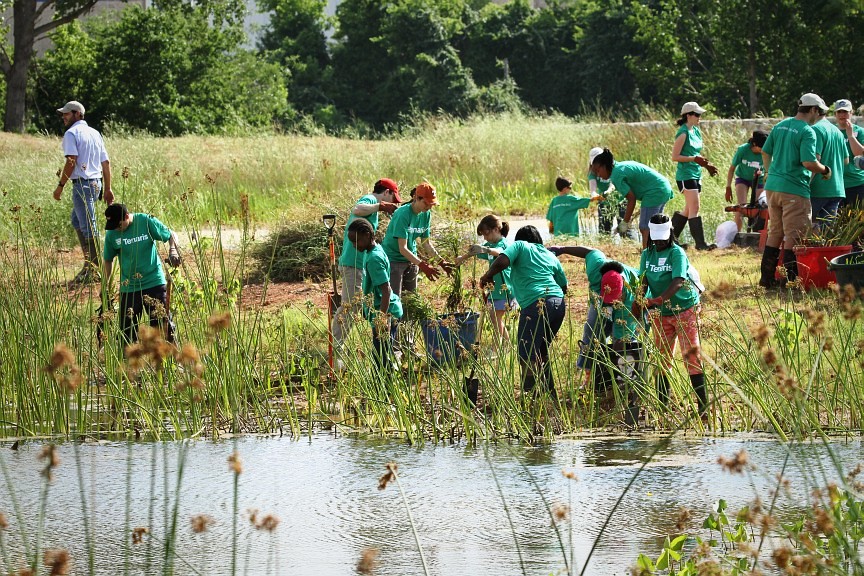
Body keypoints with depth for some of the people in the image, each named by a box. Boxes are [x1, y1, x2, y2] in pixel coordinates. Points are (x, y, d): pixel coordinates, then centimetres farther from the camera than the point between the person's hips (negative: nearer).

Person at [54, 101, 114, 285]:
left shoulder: (71, 134, -8)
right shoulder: (95, 133, 17)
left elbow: (71, 162, -18)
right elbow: (106, 162, 16)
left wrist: (60, 185, -13)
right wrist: (107, 189, 19)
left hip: (82, 183, -9)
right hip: (96, 182, 9)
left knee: (88, 227, -7)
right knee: (77, 221, 21)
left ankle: (95, 271, -8)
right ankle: (90, 263, 20)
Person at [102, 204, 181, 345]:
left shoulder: (146, 222, -10)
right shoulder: (112, 234, -3)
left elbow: (171, 236, -1)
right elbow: (108, 259, 10)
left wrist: (173, 251, -21)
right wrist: (105, 286, 9)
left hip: (154, 282, -2)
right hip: (128, 287, 2)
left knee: (162, 322, -3)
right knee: (127, 329, 4)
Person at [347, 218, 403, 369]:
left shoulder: (374, 259, -21)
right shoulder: (371, 251, 9)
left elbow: (386, 290, -25)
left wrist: (381, 319, -31)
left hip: (385, 312, -10)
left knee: (382, 357, -7)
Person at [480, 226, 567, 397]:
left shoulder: (520, 246, 9)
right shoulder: (550, 256, 25)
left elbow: (502, 261, -9)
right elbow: (564, 286, 26)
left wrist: (487, 276, 8)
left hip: (535, 304, -7)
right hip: (559, 303, 7)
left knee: (527, 357, -8)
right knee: (541, 353, 22)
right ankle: (550, 394, 23)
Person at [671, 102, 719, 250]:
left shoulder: (696, 132, 13)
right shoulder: (683, 133, -12)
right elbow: (675, 156, -15)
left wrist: (706, 164, 8)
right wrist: (694, 159, -22)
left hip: (696, 174, 9)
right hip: (685, 175, -9)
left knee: (689, 209, 12)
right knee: (694, 208, -9)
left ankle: (671, 236, 21)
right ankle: (700, 243, -9)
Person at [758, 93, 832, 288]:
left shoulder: (780, 126, 11)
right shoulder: (807, 132, -13)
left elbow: (765, 152, 18)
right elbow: (809, 162, -22)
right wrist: (825, 170, -3)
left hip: (773, 185, 8)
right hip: (794, 189, -8)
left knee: (775, 233, 16)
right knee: (793, 236, -1)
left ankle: (767, 277, 18)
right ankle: (791, 278, -1)